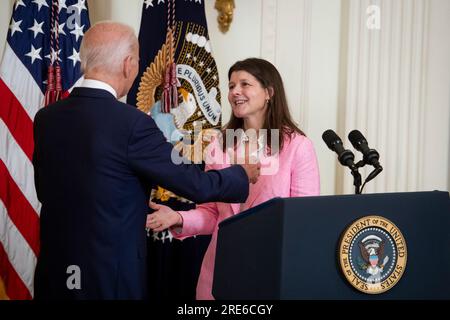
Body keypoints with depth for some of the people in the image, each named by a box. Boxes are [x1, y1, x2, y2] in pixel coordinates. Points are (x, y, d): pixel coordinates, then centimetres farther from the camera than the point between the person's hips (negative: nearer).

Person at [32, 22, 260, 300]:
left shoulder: (45, 118, -1)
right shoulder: (131, 123, -19)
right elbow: (197, 185, -13)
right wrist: (243, 174, 7)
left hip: (54, 272, 6)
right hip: (110, 276, -5)